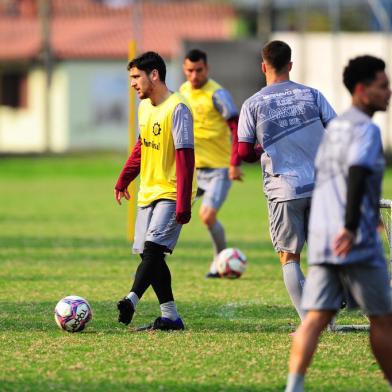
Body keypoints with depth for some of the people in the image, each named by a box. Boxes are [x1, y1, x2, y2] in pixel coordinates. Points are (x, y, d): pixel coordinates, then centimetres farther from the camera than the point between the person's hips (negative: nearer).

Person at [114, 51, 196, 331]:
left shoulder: (177, 108, -16)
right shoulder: (145, 106, 10)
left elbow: (185, 158, -19)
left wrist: (183, 204, -23)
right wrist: (123, 180, 19)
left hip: (172, 193, -9)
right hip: (148, 192, 9)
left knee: (153, 247, -22)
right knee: (147, 253, 3)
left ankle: (131, 301, -33)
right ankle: (170, 316, 6)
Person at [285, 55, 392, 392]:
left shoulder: (335, 127, 19)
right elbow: (358, 173, -23)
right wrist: (352, 226, -32)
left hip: (321, 239, 7)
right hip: (358, 244, -7)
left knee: (316, 317, -2)